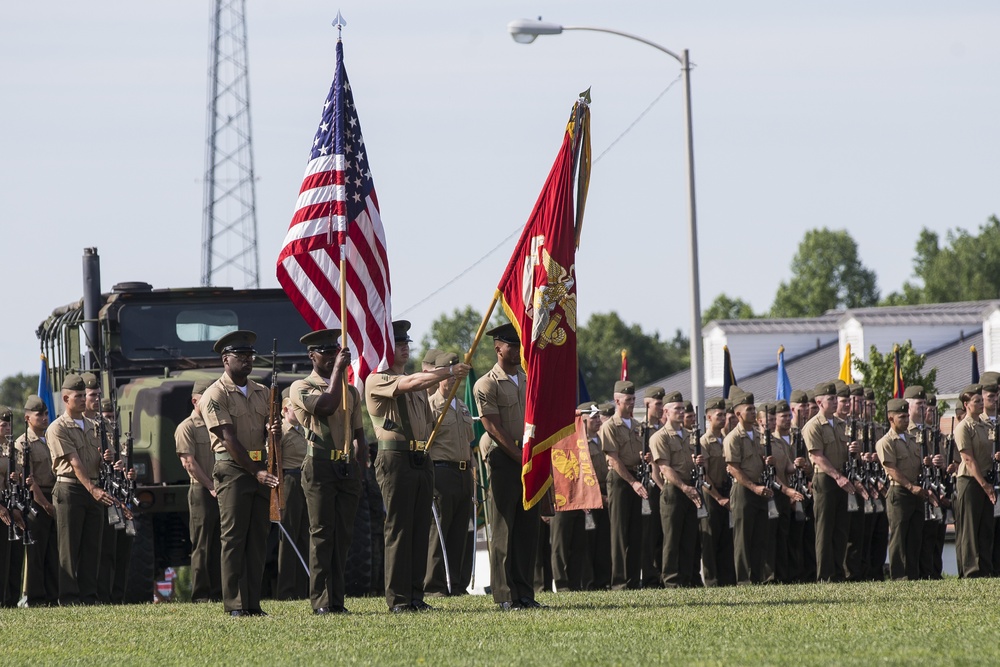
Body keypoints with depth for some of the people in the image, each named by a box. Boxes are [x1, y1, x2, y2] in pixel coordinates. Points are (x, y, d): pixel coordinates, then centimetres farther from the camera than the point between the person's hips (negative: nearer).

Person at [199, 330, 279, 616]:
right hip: (233, 469, -7)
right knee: (234, 538, -7)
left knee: (258, 539, 4)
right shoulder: (215, 395, -6)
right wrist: (256, 472, -18)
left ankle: (253, 603, 7)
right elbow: (230, 440, -13)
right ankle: (235, 604, -8)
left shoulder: (260, 393, 16)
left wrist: (274, 431, -4)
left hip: (260, 469, 7)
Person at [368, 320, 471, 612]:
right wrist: (449, 372, -20)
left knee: (420, 530, 6)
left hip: (421, 460, 7)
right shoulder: (377, 380, -3)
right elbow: (411, 383, -21)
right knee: (398, 530, -7)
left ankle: (416, 596, 9)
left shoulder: (418, 382, 23)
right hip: (396, 459, -7)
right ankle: (398, 599, -6)